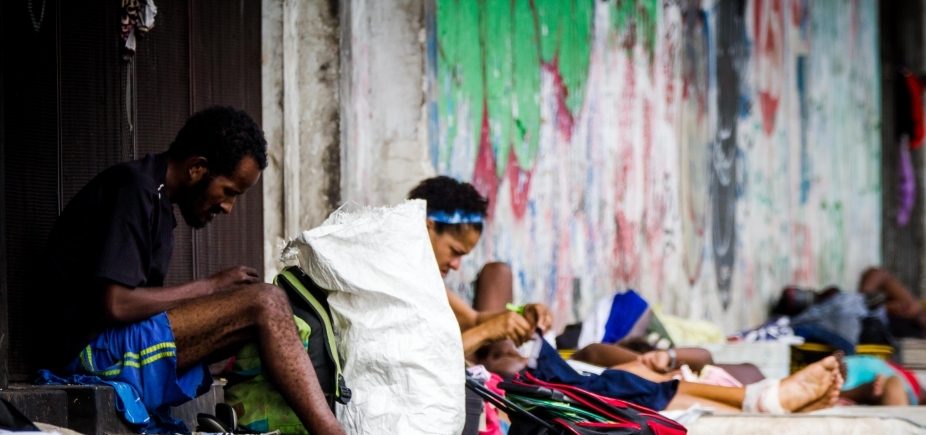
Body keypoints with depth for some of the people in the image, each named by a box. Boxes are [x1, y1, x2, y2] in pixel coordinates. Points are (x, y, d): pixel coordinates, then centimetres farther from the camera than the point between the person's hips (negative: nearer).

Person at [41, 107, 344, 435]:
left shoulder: (155, 198, 19)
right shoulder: (134, 191, -12)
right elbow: (115, 305, -20)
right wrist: (211, 287, -9)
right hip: (94, 349, -10)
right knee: (264, 304, -18)